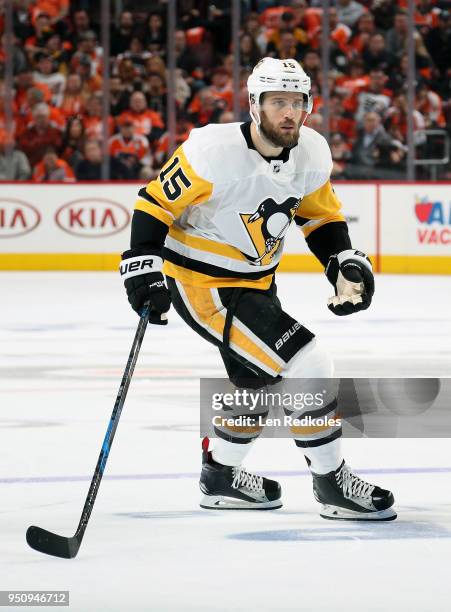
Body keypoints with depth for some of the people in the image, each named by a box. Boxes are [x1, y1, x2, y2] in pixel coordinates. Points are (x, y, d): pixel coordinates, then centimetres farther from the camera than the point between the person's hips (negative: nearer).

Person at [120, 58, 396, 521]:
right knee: (306, 368, -15)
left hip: (256, 280, 8)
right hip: (203, 285, -8)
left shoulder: (312, 153, -7)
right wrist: (143, 267, -29)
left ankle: (221, 475, 45)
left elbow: (321, 215, 9)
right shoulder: (214, 151, -27)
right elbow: (155, 204, -20)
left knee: (262, 379, 24)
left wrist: (346, 262, -4)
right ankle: (331, 483, 0)